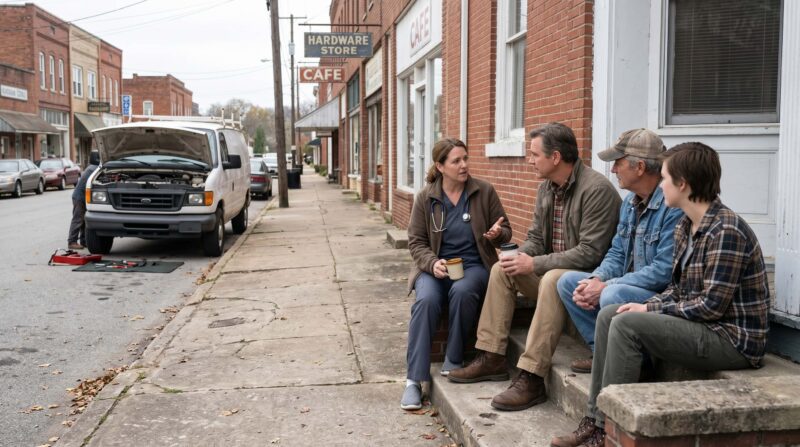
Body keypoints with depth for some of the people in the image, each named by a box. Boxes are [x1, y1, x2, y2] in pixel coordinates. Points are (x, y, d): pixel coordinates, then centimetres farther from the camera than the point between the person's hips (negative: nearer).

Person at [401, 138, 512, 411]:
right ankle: (415, 379, -25)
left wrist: (496, 234, -17)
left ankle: (454, 359, -12)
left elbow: (505, 232, 9)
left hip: (474, 265, 0)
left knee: (462, 291, -35)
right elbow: (416, 241, 5)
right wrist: (433, 263, -15)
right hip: (436, 266, 1)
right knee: (426, 299, -31)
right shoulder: (425, 198, 2)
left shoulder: (484, 192, 1)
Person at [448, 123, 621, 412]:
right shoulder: (547, 188, 8)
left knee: (552, 280, -36)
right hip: (552, 269, 9)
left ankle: (531, 378, -33)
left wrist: (534, 264, -24)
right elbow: (536, 238, 14)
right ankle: (492, 358, -1)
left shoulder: (596, 189, -20)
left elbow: (590, 253, -25)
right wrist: (519, 258, -10)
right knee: (501, 269, -3)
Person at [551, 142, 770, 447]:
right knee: (608, 315, 2)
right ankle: (595, 420, 1)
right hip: (702, 325, 9)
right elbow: (679, 289, 14)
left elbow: (712, 305, -23)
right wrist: (648, 307, -5)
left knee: (627, 324, -23)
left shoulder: (726, 230, -20)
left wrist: (650, 310, -14)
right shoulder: (686, 227, 8)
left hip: (733, 339, -9)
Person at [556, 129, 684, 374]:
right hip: (627, 288, 9)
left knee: (613, 295, -34)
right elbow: (617, 254, 14)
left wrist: (605, 287, -21)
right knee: (568, 281, 1)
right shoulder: (630, 202, 10)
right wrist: (596, 280, -8)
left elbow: (664, 271, -25)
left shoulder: (674, 206, -21)